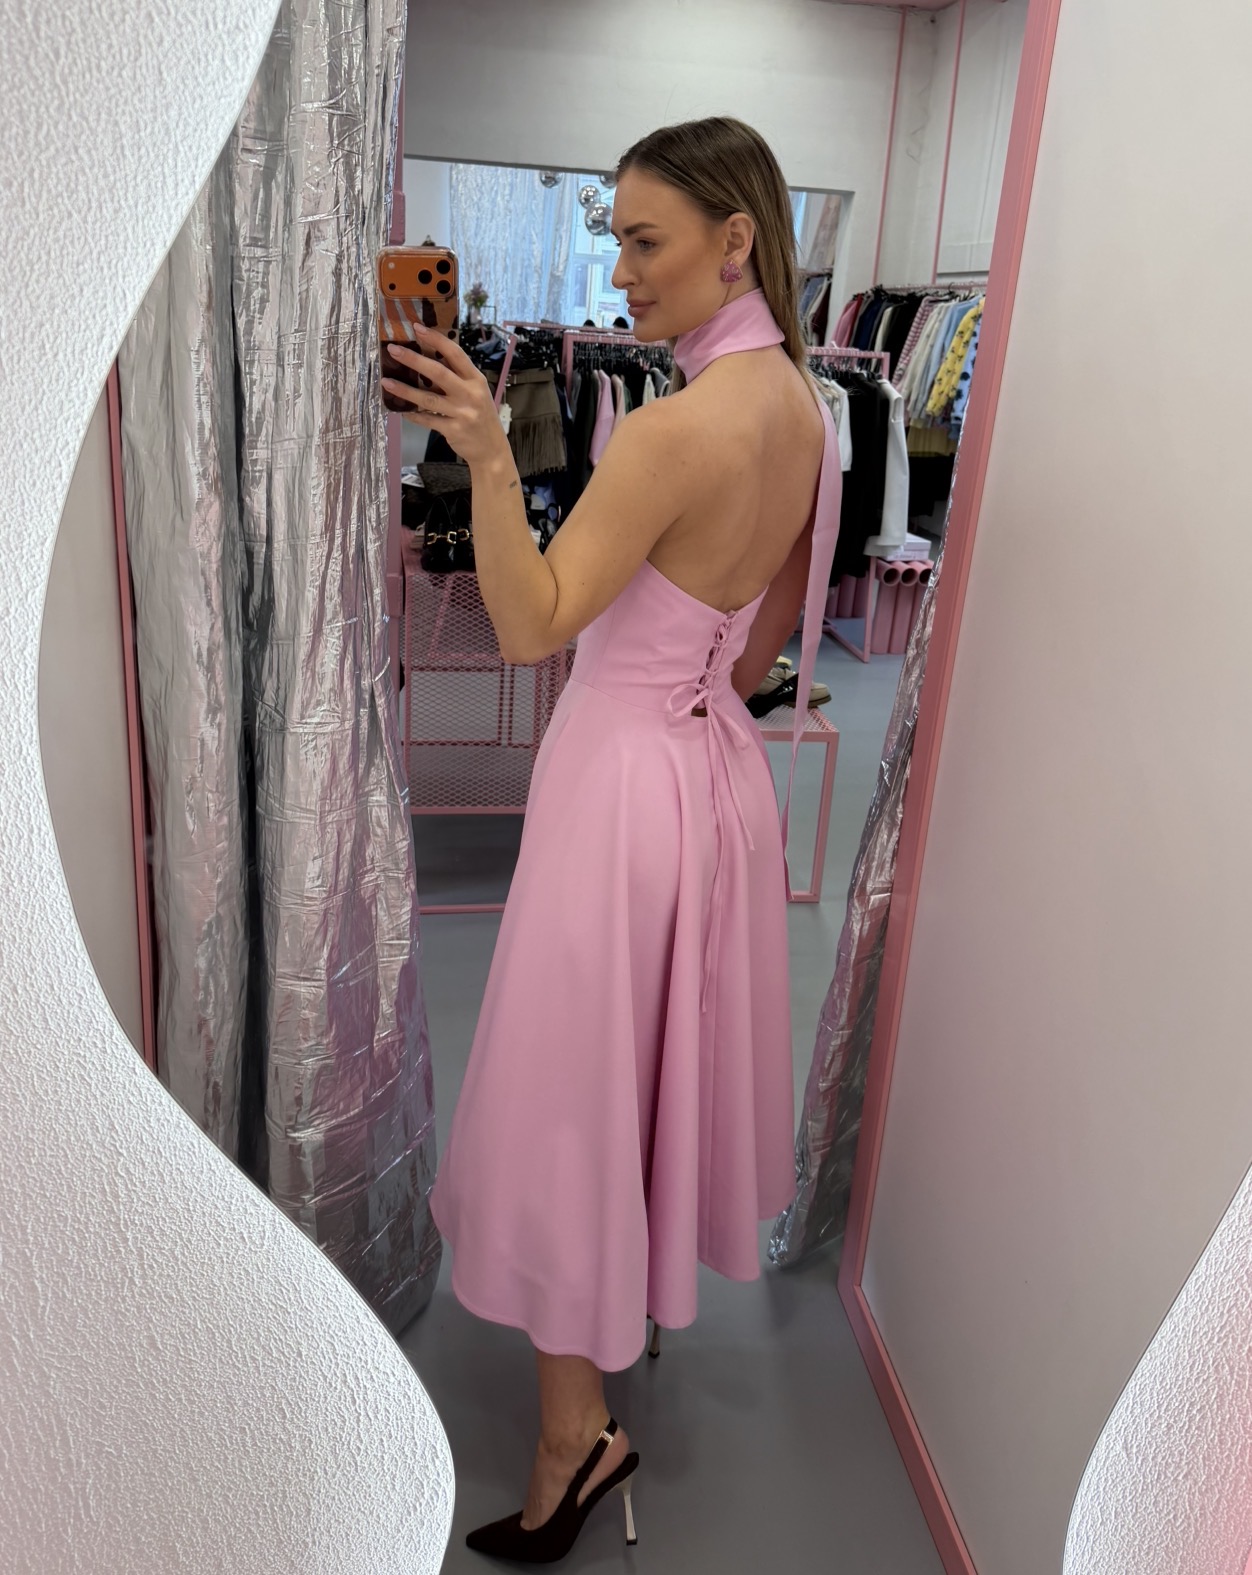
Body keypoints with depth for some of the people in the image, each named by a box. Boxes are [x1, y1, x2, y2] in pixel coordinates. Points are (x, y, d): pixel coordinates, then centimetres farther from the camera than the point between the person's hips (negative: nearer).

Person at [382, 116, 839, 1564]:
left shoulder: (675, 428, -25)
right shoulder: (800, 406, 3)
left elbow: (530, 626, -23)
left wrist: (488, 457, -33)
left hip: (626, 779, -9)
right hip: (716, 763, 9)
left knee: (569, 1094, 4)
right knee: (661, 1051, 26)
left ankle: (575, 1429, 20)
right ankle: (655, 1274, 50)